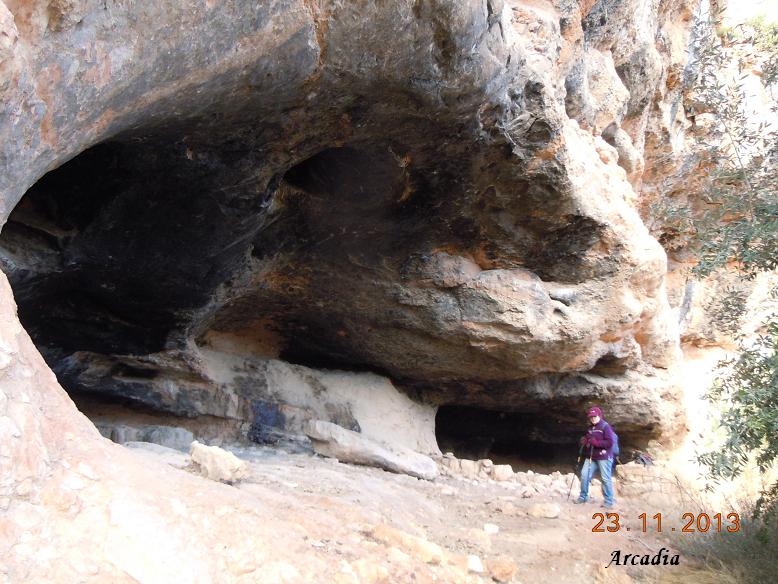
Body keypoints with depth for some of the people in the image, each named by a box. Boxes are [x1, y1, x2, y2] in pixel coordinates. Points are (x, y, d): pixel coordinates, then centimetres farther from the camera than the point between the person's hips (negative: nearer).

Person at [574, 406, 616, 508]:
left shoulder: (605, 426, -9)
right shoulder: (590, 428, 16)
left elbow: (610, 442, -17)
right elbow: (588, 440, 29)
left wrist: (596, 442, -21)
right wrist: (584, 441, 5)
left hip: (604, 457, -7)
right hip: (591, 457, 7)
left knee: (606, 479, -2)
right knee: (584, 475, 1)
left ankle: (609, 501, 7)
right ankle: (583, 496, 15)